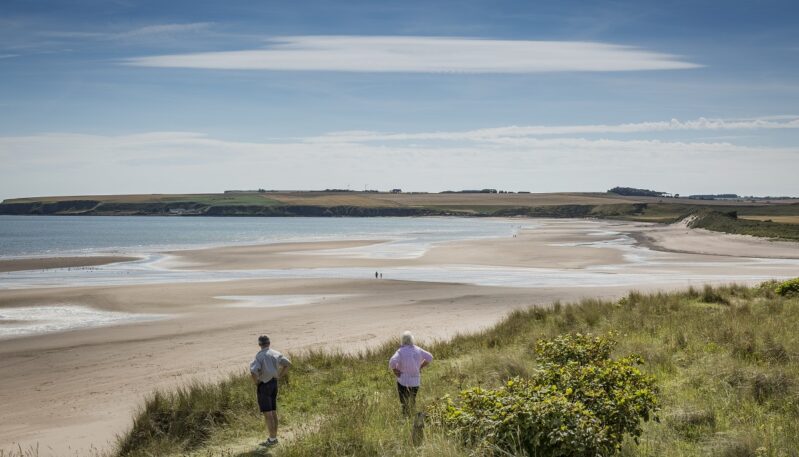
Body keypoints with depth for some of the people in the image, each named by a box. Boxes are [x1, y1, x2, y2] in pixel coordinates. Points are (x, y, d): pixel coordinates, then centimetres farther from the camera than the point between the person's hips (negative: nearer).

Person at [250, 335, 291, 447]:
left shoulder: (259, 356, -18)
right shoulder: (275, 353, 3)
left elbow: (253, 372, -31)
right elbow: (288, 363, 5)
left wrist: (256, 383, -12)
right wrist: (279, 376, 7)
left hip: (264, 386, -7)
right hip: (274, 384, 7)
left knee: (267, 413, -3)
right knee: (273, 412, 13)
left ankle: (272, 439, -1)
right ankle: (274, 437, 17)